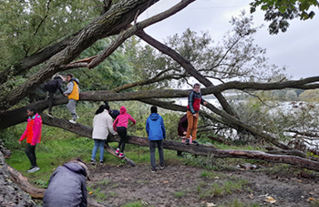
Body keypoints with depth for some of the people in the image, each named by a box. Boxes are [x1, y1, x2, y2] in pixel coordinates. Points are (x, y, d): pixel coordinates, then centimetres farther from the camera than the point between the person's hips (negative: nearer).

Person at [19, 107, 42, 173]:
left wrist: (33, 141, -23)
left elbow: (37, 132, -21)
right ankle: (34, 167, 18)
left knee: (28, 151, -11)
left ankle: (34, 166, -4)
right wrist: (21, 139, 12)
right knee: (31, 152, 11)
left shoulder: (37, 119, -17)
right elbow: (27, 130, 16)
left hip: (33, 139, -9)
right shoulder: (30, 119, 12)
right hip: (30, 139, 9)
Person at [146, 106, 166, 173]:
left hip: (151, 137, -1)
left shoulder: (148, 119, 2)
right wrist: (164, 135, 23)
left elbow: (147, 129, 9)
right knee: (160, 149, 22)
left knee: (152, 152, 8)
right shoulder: (160, 118, 1)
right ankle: (161, 165, 26)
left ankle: (153, 168, 1)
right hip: (159, 137, 1)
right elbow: (163, 127, 6)